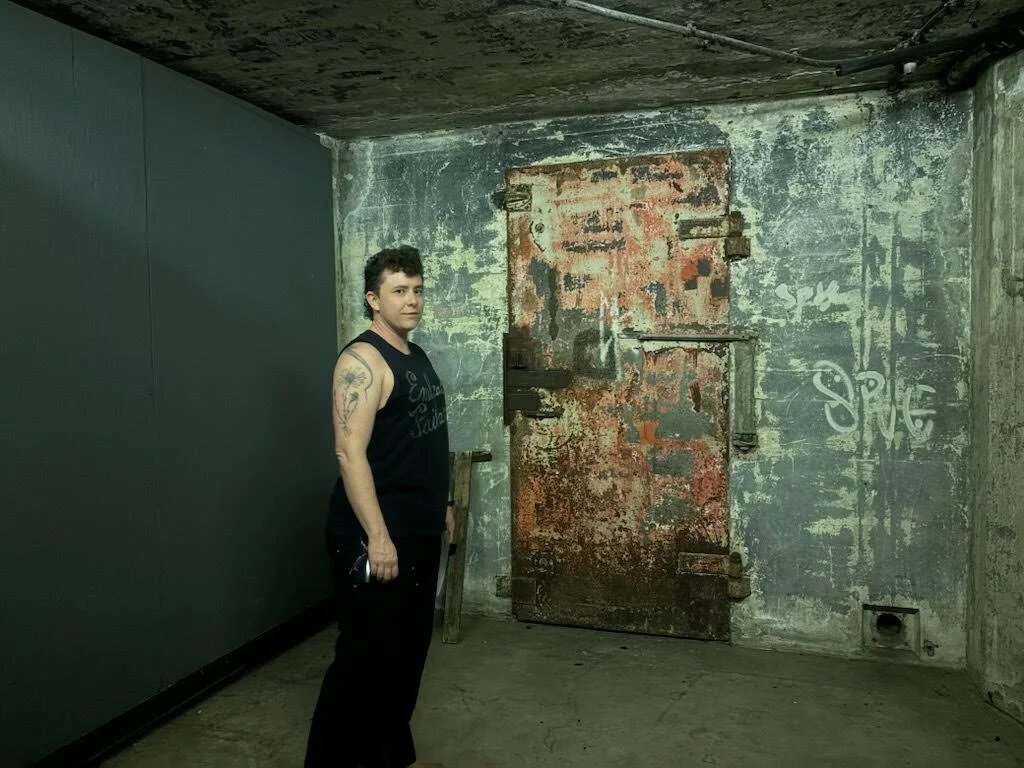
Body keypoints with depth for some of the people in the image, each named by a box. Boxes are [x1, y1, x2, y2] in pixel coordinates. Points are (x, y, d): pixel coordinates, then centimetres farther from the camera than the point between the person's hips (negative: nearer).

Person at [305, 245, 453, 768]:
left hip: (420, 532, 9)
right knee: (366, 658, -2)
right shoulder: (362, 360, -15)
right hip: (374, 537, -9)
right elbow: (350, 452, -22)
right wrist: (377, 536, -26)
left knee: (408, 650, 18)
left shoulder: (416, 357, 13)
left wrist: (441, 502, 22)